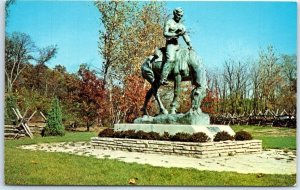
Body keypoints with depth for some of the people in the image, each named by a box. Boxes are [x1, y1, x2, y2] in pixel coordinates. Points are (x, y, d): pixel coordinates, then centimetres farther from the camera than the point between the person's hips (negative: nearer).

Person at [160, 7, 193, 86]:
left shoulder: (181, 26, 19)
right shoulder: (169, 22, 1)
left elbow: (186, 36, 15)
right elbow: (165, 33, -10)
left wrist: (190, 45, 1)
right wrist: (176, 34, -17)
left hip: (177, 45, 8)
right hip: (170, 43, -8)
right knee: (170, 59, -29)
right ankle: (163, 79, -33)